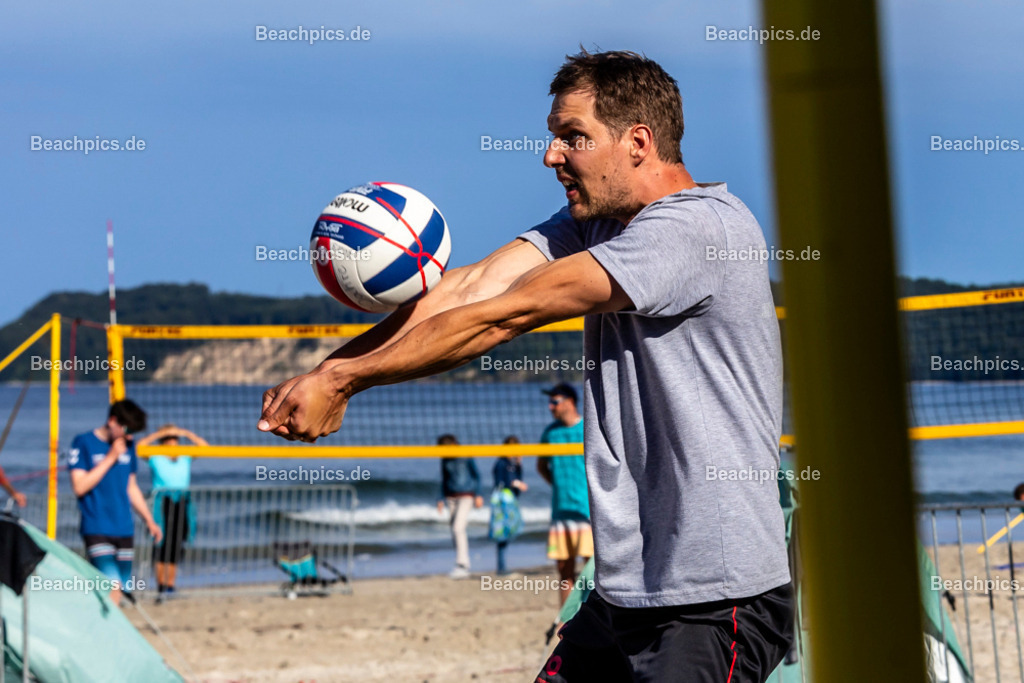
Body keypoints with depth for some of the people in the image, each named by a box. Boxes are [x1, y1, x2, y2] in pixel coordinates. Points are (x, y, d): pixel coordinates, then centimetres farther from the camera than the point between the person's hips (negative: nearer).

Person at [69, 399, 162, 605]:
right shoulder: (84, 443, -5)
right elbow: (80, 486, -14)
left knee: (120, 588, 4)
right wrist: (110, 458, -13)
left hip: (124, 530, 6)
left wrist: (149, 520, 23)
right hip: (97, 530, -6)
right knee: (112, 586, -20)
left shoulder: (128, 447, 12)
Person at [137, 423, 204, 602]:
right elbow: (141, 445, -9)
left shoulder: (186, 458, 13)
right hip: (162, 501, -3)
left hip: (182, 502, 3)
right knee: (161, 545, -9)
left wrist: (186, 433, 5)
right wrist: (161, 433, -6)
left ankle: (170, 586, 7)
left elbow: (204, 446, 12)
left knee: (176, 546, 3)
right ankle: (161, 586, -9)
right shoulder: (155, 458, 4)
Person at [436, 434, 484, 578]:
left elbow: (476, 475, 0)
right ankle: (462, 565, 15)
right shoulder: (445, 460, 5)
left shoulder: (465, 457, -9)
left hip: (466, 496, -6)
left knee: (458, 528, -18)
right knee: (454, 531, 6)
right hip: (451, 496, 6)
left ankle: (462, 565, -20)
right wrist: (442, 499, 11)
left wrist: (478, 495, -3)